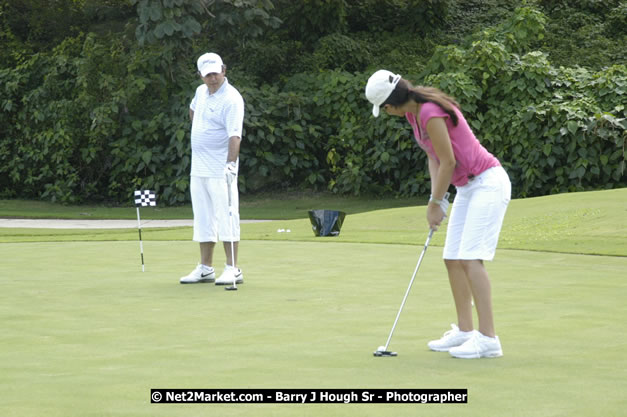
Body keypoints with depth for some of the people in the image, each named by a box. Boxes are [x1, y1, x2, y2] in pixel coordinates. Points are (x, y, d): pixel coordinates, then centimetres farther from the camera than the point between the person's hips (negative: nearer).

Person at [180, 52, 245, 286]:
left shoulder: (232, 99, -16)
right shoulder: (201, 92, 9)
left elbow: (235, 135, -26)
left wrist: (230, 163, -39)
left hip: (220, 170, -8)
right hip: (198, 169, 8)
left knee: (226, 218, -8)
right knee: (203, 219, 10)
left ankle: (233, 269, -7)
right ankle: (205, 269, 16)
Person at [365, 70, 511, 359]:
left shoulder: (431, 114, -23)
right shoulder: (414, 112, 6)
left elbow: (448, 162, -19)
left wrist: (435, 203, -8)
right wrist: (436, 199, 3)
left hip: (488, 183, -10)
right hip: (467, 187, 10)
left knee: (470, 257, -17)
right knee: (452, 258, 8)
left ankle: (488, 338, -19)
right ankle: (464, 330, 14)